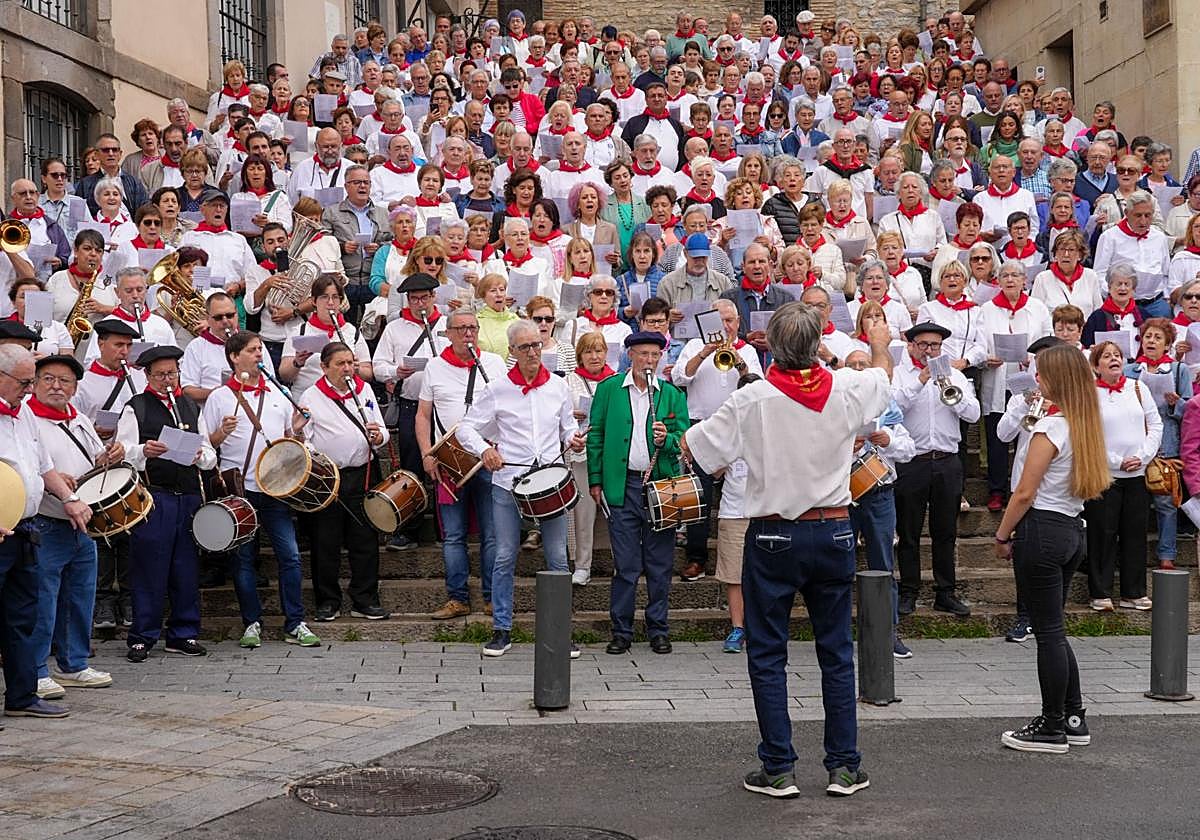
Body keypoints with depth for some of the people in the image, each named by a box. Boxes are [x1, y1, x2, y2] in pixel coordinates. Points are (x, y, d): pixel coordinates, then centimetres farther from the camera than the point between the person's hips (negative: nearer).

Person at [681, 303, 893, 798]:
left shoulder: (752, 400, -14)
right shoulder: (847, 390, -5)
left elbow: (692, 447, -7)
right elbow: (883, 374, 19)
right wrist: (879, 343, 40)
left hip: (772, 535, -3)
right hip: (833, 533, 3)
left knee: (767, 655, 6)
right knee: (836, 653, 12)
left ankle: (779, 770, 8)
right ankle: (844, 767, 16)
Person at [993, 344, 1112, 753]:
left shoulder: (1050, 426, -16)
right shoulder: (1086, 425, 9)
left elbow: (1025, 493, -15)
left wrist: (1002, 535, -4)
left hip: (1043, 531, -8)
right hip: (1073, 530, 9)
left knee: (1048, 631, 0)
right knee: (1053, 629, 17)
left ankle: (1052, 728, 8)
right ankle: (1073, 718, 22)